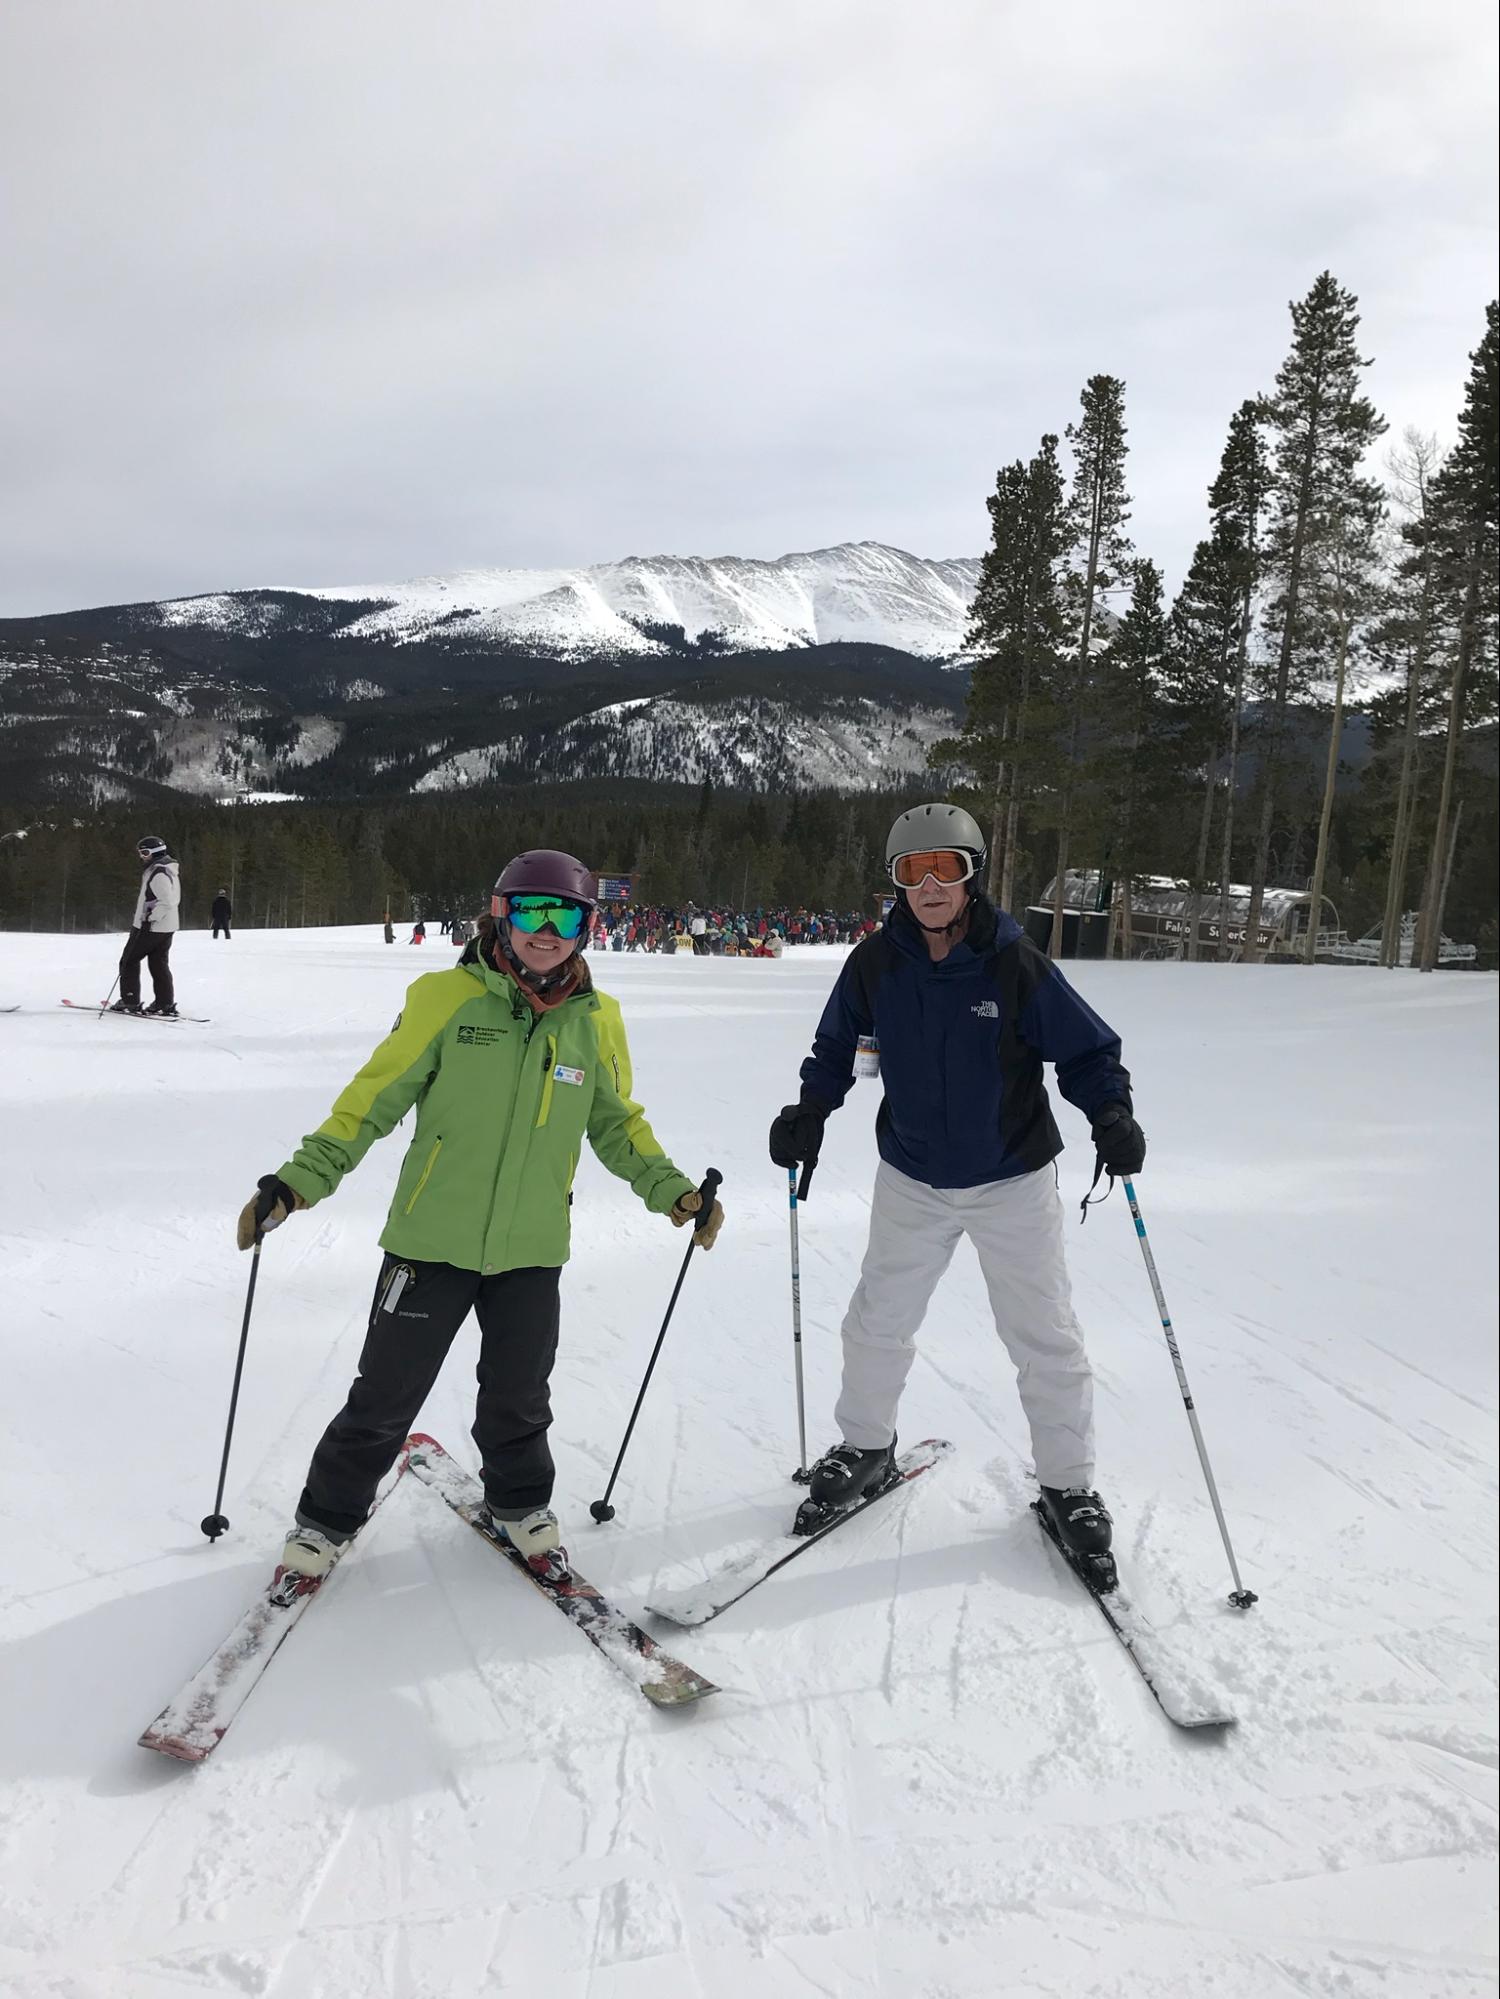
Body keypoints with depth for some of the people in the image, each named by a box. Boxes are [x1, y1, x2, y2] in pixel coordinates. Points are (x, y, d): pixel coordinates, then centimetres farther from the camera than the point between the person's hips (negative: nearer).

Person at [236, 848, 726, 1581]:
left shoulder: (596, 1020, -1)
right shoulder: (447, 998, -11)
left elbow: (616, 1123, 12)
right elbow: (374, 1098, -7)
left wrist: (671, 1189, 3)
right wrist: (300, 1179, -15)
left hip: (532, 1250, 2)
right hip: (431, 1239, -2)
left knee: (517, 1397, 15)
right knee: (385, 1398, 8)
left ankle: (519, 1503, 43)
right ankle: (326, 1517, 32)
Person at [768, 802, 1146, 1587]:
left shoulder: (1016, 963, -17)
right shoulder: (875, 963, -9)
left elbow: (1086, 1049, -9)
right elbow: (838, 1047, 6)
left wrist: (1112, 1116, -25)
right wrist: (810, 1111, -9)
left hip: (1013, 1182, -2)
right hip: (912, 1181, 3)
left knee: (1044, 1338, 6)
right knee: (877, 1324, 14)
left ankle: (1067, 1484, 25)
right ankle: (866, 1442, 38)